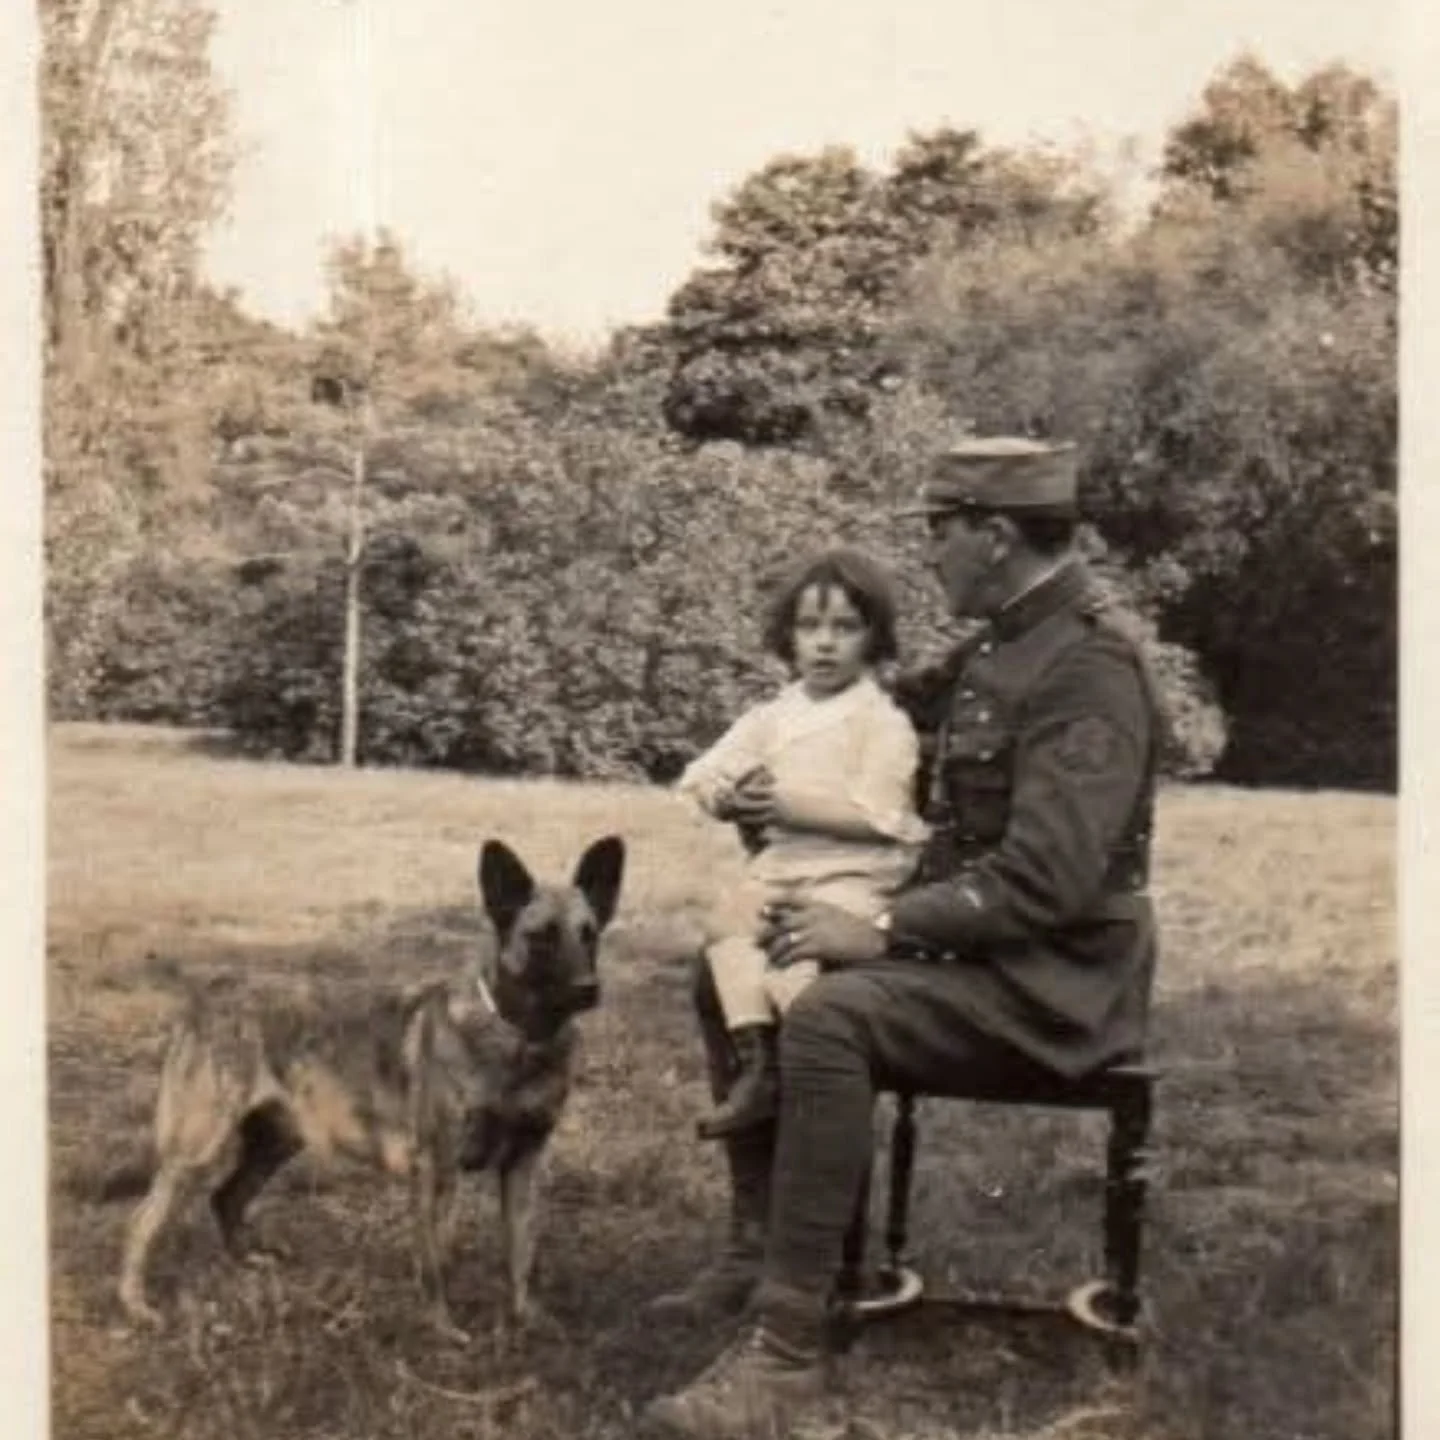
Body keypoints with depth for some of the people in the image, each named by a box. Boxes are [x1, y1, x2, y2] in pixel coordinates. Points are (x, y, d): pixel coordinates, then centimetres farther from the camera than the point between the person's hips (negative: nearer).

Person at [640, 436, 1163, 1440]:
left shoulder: (1089, 664, -19)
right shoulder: (994, 647, 11)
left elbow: (1045, 877, -27)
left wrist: (881, 932, -25)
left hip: (1050, 975, -10)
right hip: (969, 943, 10)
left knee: (831, 1016, -34)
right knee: (729, 973, 9)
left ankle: (790, 1345, -28)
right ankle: (760, 1248, 14)